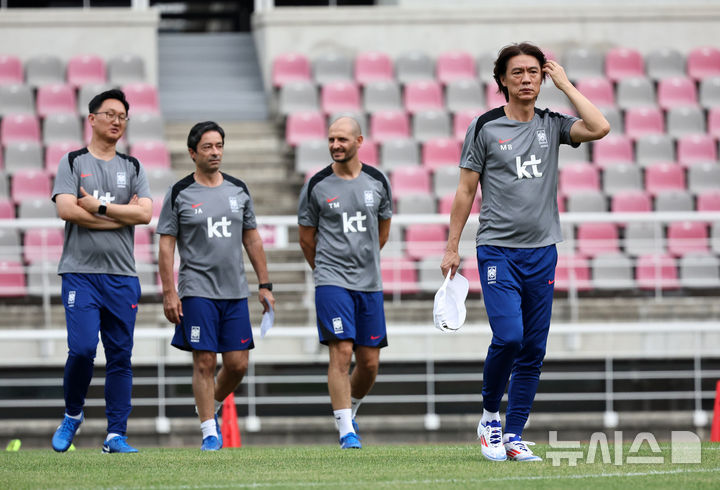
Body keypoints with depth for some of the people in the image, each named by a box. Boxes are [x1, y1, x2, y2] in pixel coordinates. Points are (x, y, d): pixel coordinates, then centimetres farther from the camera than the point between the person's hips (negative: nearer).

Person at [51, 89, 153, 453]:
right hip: (80, 272, -3)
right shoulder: (72, 163, 5)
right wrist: (123, 215, -7)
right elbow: (67, 209, -11)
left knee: (120, 355, 1)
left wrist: (99, 208, -8)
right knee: (83, 348, -14)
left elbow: (145, 214, -1)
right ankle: (72, 416, 10)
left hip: (122, 276, 3)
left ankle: (116, 434, 4)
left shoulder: (133, 168, 13)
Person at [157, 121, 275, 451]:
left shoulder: (238, 190, 10)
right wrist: (169, 293, -9)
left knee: (238, 363, 1)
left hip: (235, 292, 4)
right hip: (197, 291, -4)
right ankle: (209, 431, 1)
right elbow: (167, 245, -2)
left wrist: (264, 285, 12)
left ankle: (212, 408, 27)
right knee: (204, 362, -6)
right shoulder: (179, 194, -1)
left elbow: (252, 239, 16)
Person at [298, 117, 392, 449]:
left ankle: (349, 411, 31)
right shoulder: (317, 186, -3)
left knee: (369, 362, 4)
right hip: (331, 282, -3)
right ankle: (346, 432, -10)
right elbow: (306, 238, 9)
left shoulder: (377, 181, 5)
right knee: (341, 352, -14)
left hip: (369, 282, 3)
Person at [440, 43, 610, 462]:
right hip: (498, 250, -3)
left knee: (533, 350, 2)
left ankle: (513, 437, 10)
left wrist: (565, 83, -3)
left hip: (542, 252, 4)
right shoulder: (485, 127, 1)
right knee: (508, 336, -17)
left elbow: (599, 128, -10)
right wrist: (452, 247, 1)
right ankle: (490, 415, 6)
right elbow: (466, 191, 4)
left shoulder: (551, 125, 8)